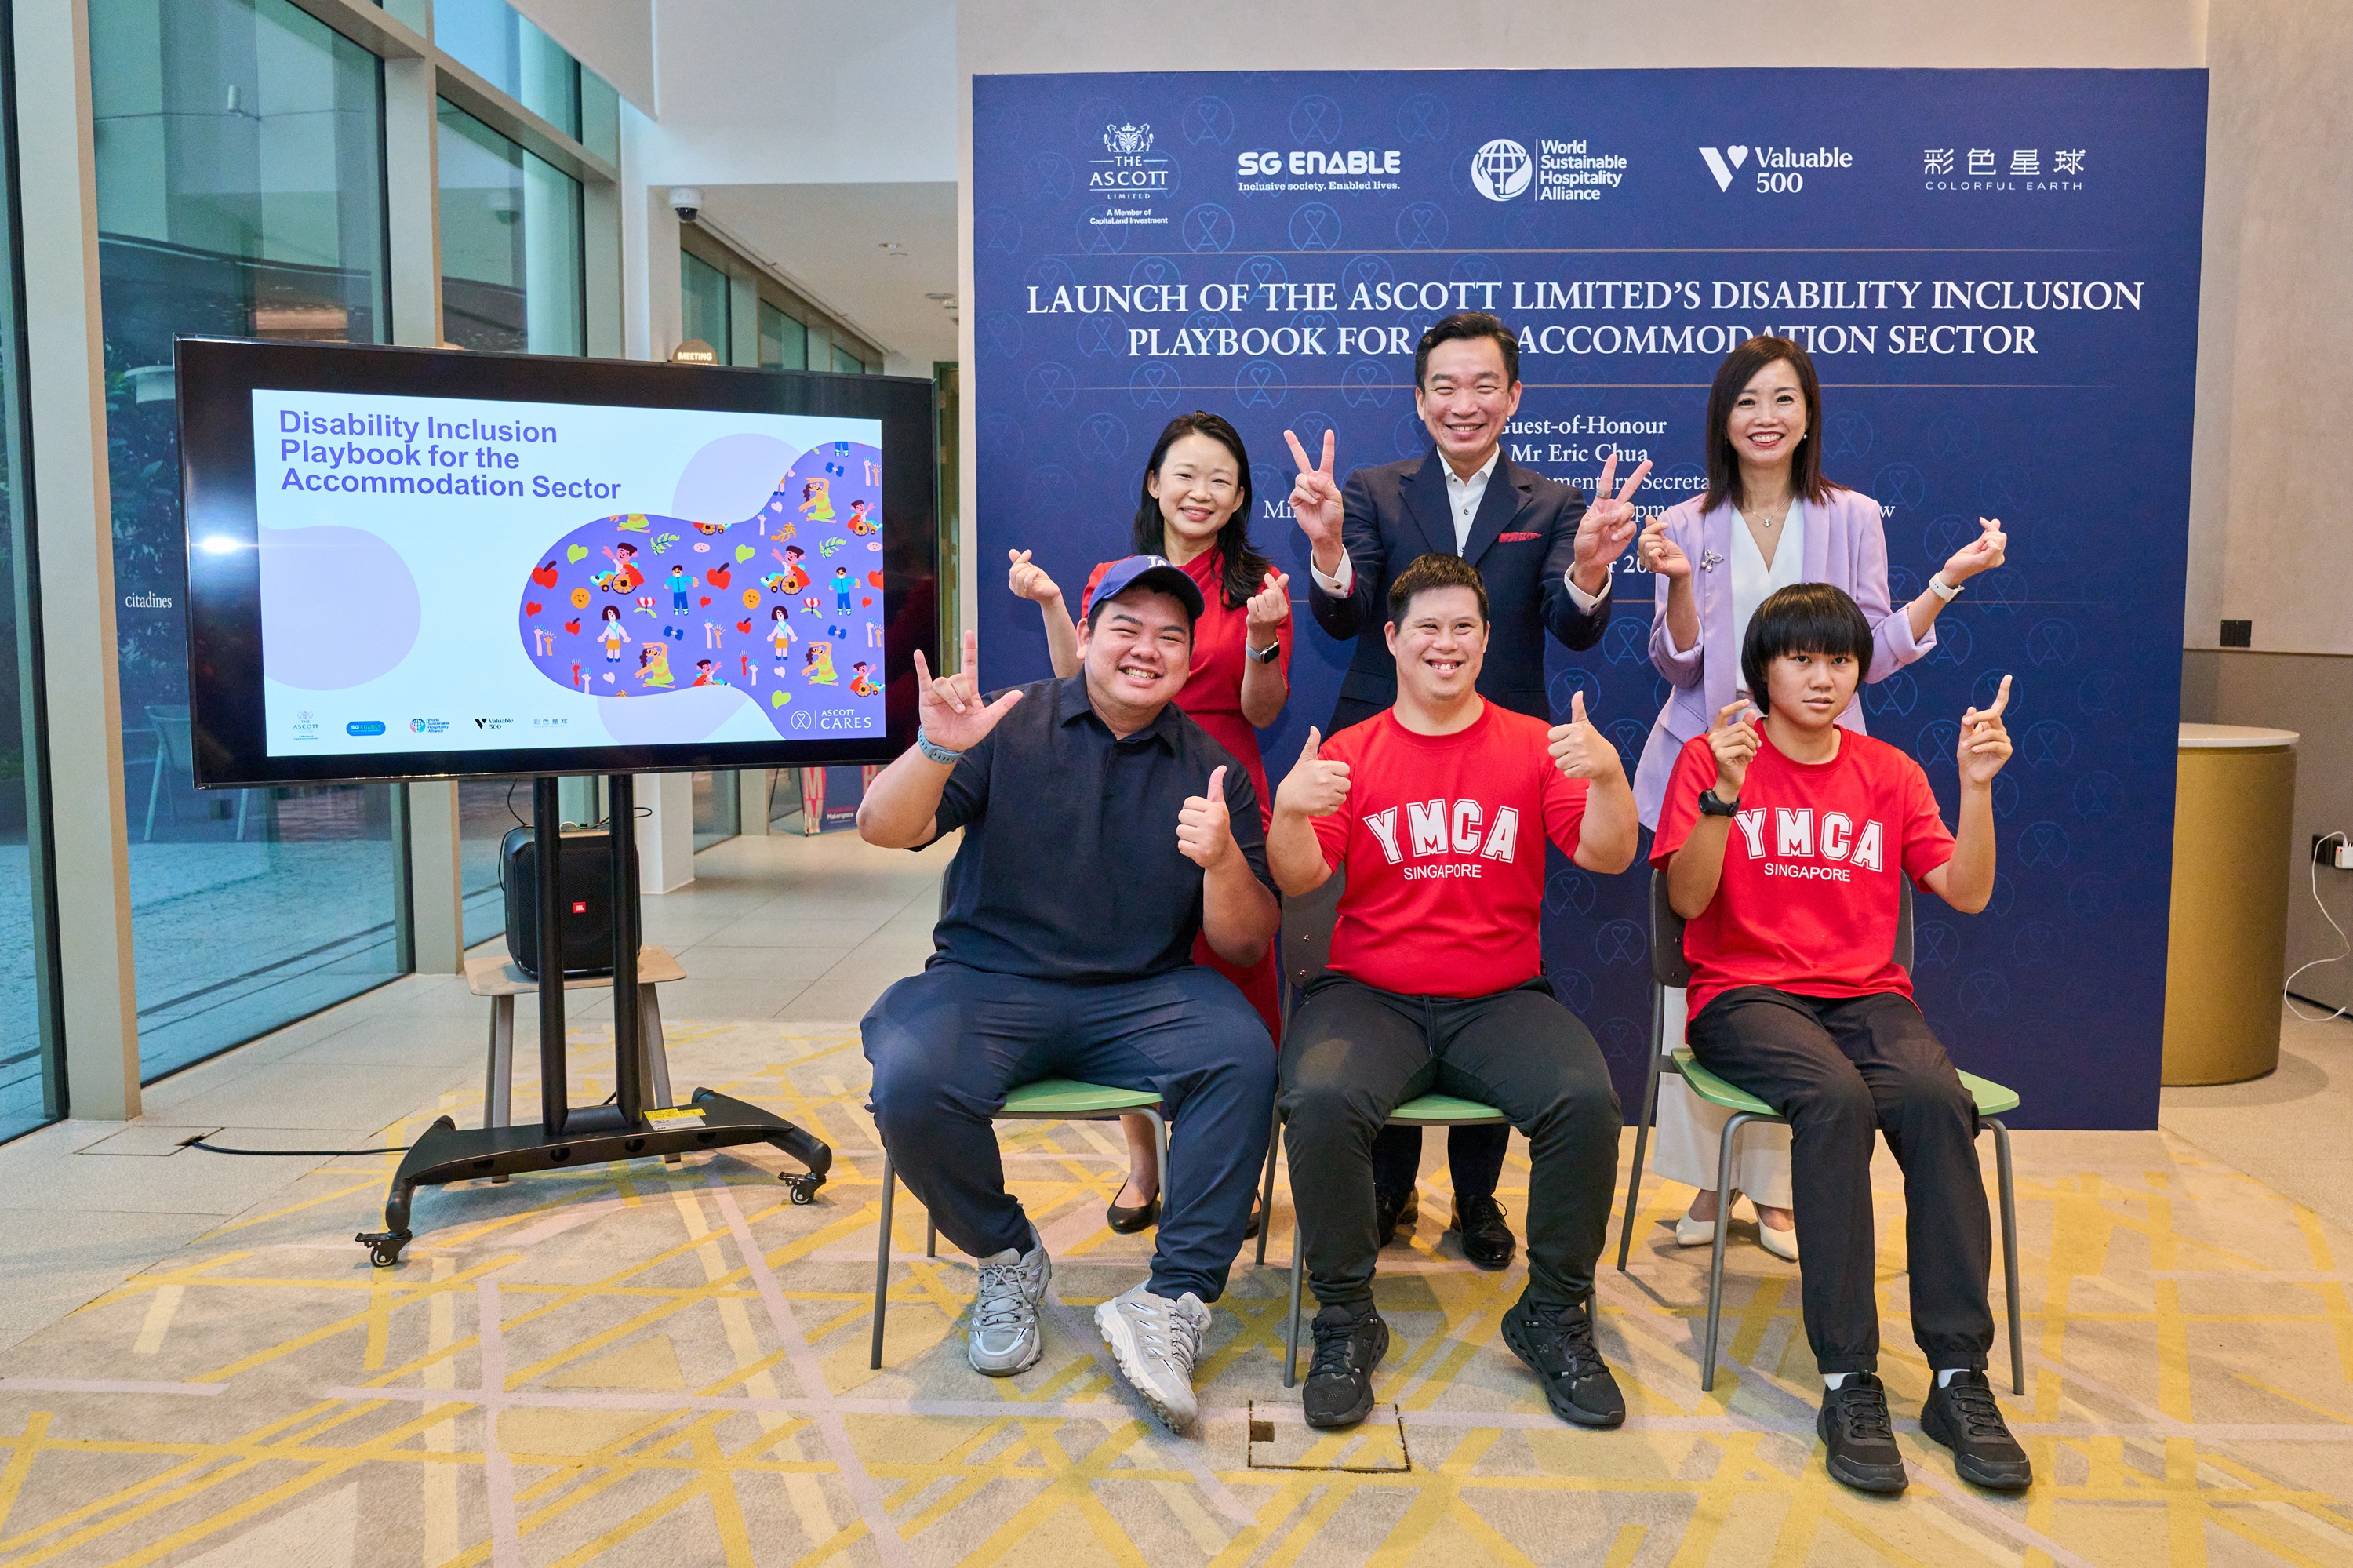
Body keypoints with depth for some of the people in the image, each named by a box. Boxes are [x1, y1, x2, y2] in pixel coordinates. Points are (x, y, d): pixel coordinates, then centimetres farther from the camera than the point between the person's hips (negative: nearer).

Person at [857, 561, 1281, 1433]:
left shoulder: (1212, 771, 7)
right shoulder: (1010, 727, 3)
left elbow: (1245, 947, 3)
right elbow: (882, 830, -6)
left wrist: (1223, 861, -18)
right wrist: (937, 750, -26)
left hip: (1143, 997, 1)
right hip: (991, 982, -1)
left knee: (1243, 1057, -28)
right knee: (910, 1087, -29)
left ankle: (1174, 1303, -18)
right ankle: (1007, 1256, 2)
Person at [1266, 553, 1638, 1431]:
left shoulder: (1534, 747, 8)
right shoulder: (1349, 755, 7)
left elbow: (1607, 858, 0)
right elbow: (1298, 880, -1)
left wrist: (1608, 774, -19)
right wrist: (1291, 811, -21)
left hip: (1501, 1001, 1)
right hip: (1371, 995, -1)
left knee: (1586, 1100, -27)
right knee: (1321, 1101, -31)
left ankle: (1553, 1316, -2)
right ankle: (1344, 1320, -8)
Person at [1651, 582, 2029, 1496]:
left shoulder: (1888, 772, 14)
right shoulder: (1712, 757, 3)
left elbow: (1966, 893, 5)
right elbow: (1687, 899, -9)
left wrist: (1976, 787, -8)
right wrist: (1725, 791, -21)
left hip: (1866, 993, 3)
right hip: (1746, 993, -3)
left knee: (1936, 1097, -29)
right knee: (1835, 1096, -34)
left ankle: (1959, 1377, -22)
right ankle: (1846, 1379, -28)